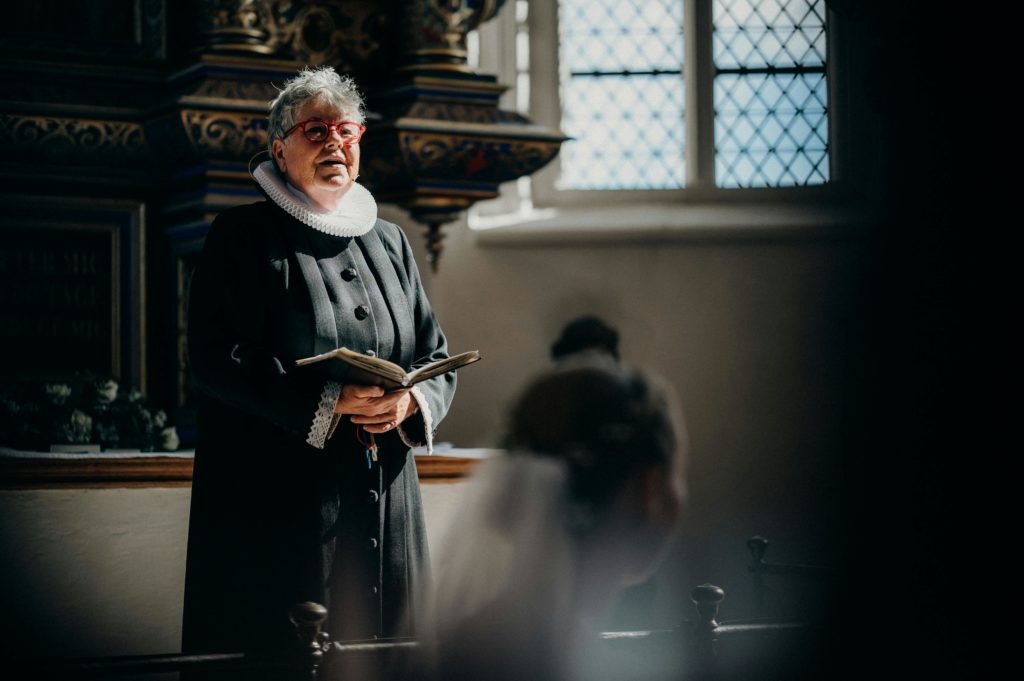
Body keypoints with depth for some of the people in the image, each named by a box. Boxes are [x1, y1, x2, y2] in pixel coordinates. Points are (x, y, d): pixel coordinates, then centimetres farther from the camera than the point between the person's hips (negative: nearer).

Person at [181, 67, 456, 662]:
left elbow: (438, 355, 15)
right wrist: (329, 401, -19)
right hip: (281, 509, -5)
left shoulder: (389, 242, 17)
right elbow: (217, 357, -11)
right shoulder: (243, 238, 0)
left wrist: (411, 401, -8)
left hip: (384, 508, 5)